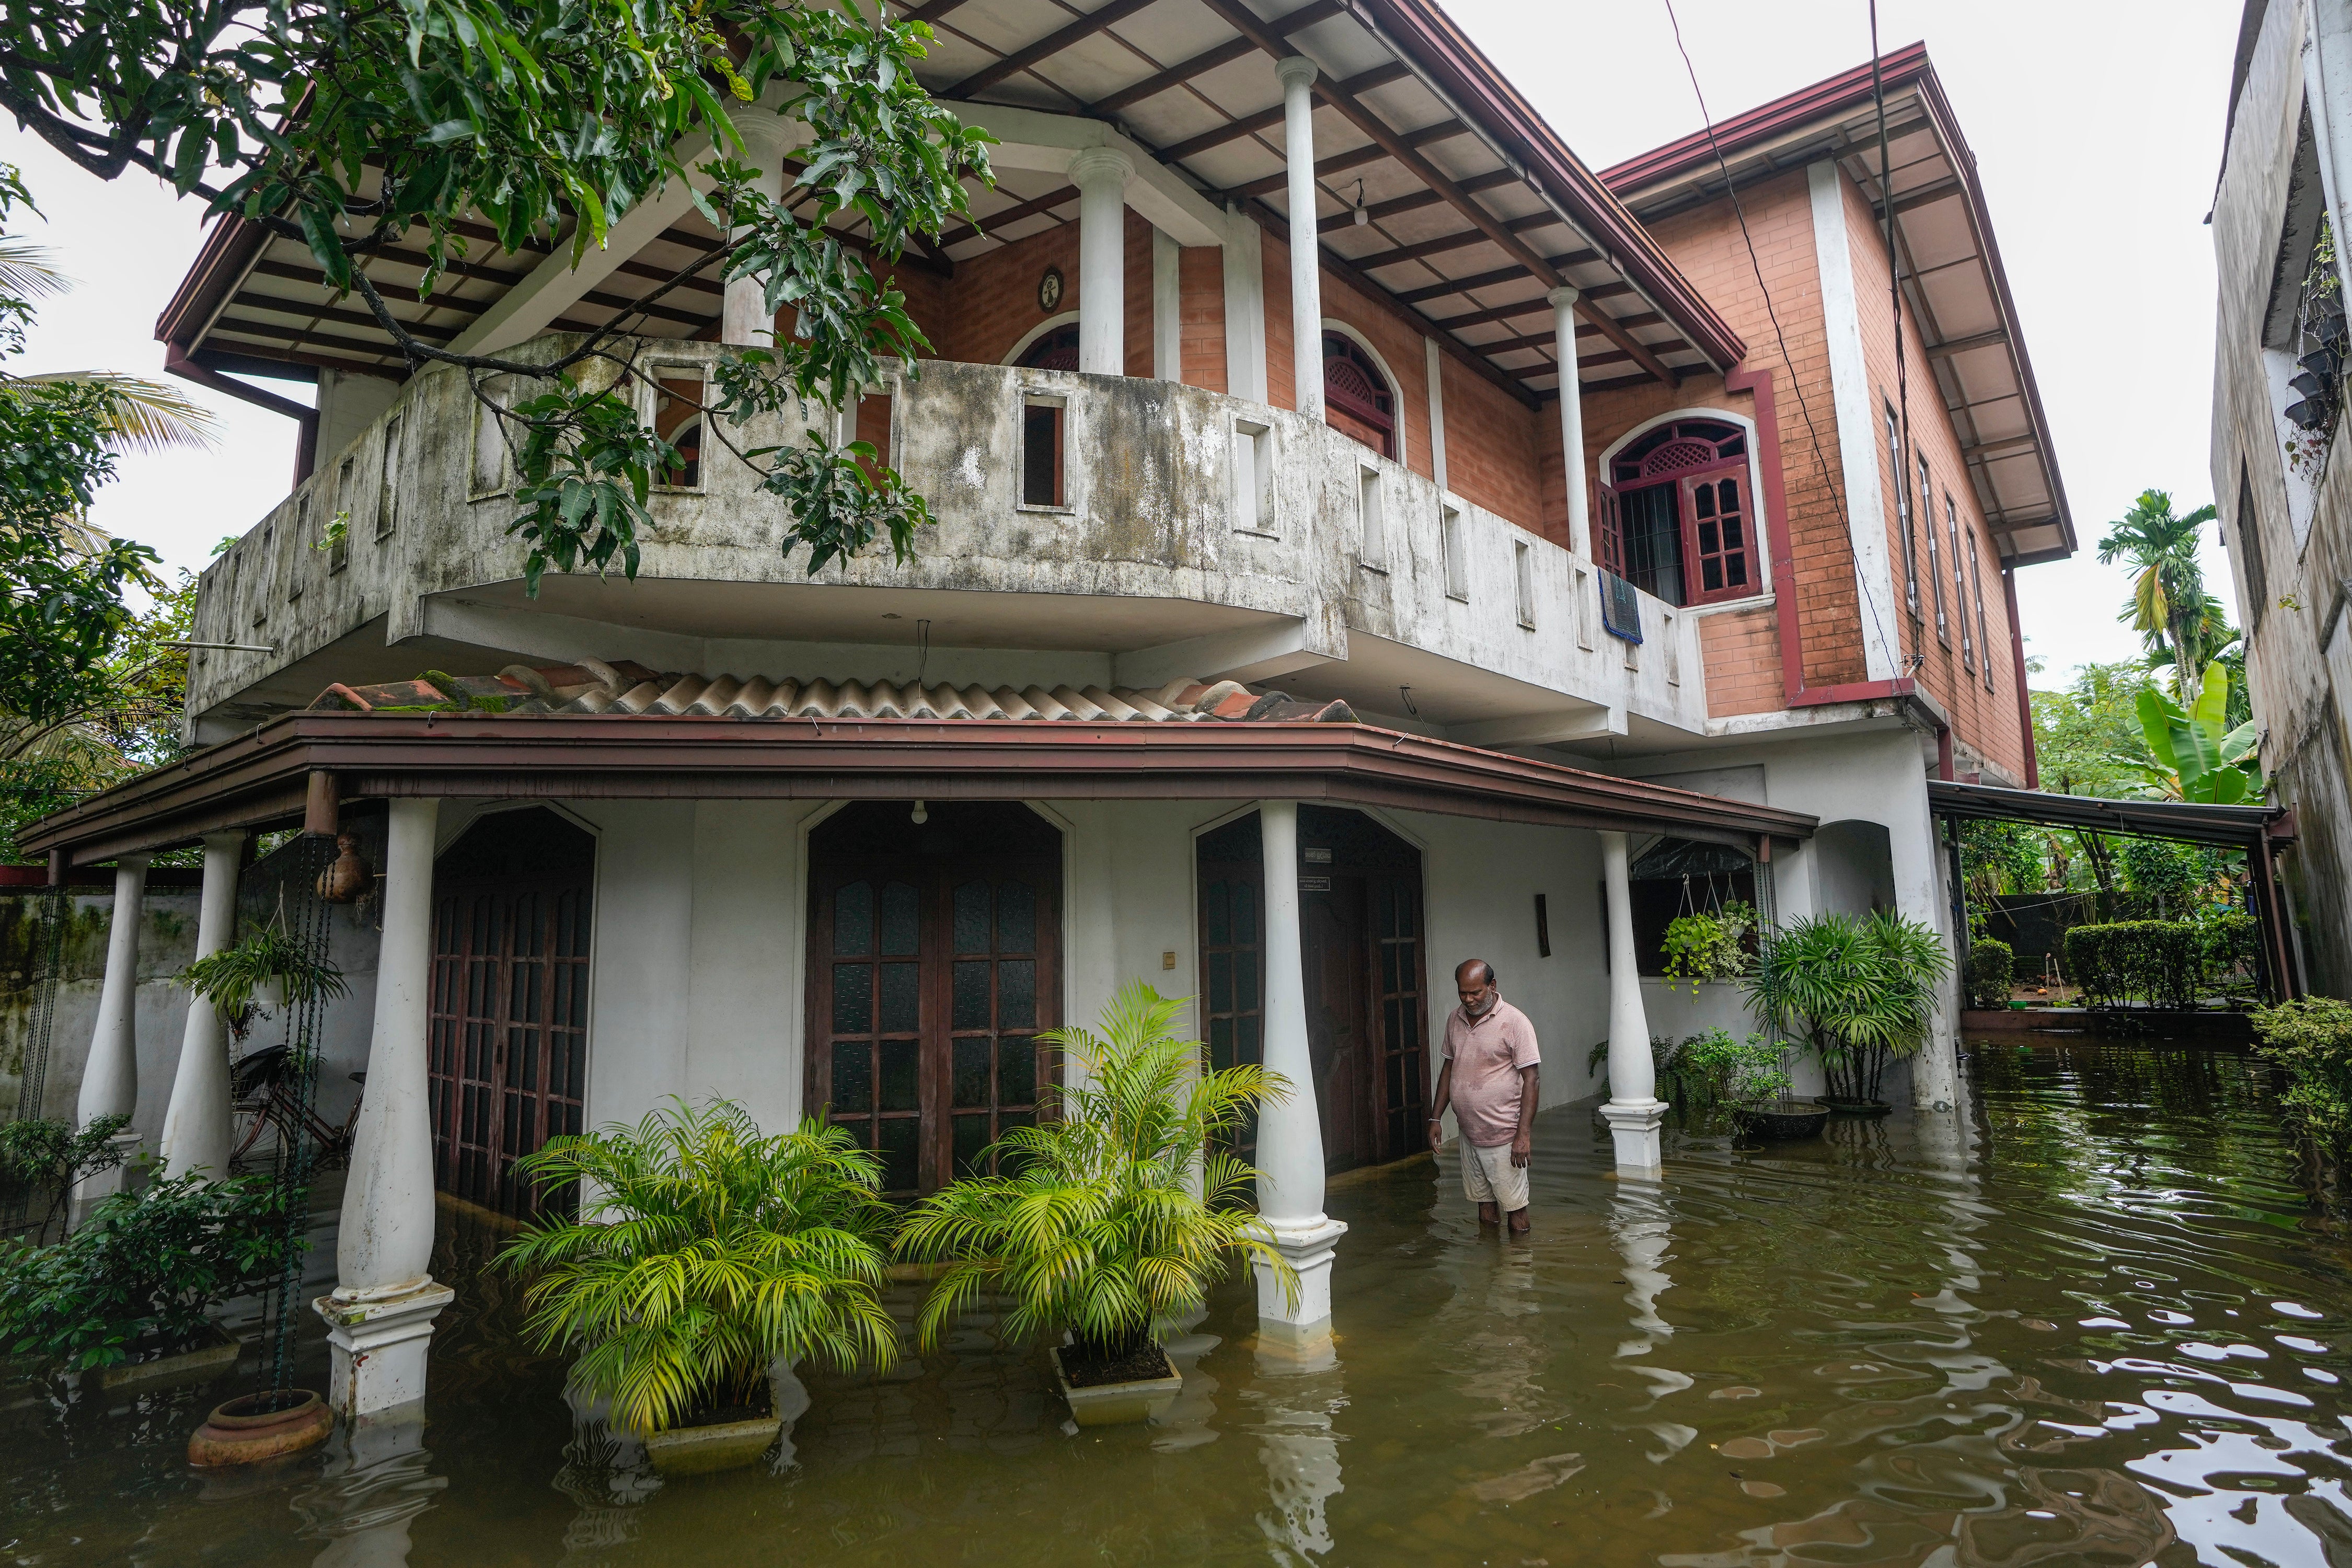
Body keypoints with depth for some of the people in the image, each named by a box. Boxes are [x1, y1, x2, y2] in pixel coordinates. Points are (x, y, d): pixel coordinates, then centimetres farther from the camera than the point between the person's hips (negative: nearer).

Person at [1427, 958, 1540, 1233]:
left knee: (1515, 1210, 3)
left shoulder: (1515, 1022, -13)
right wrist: (1435, 1118, 12)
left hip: (1504, 1136, -6)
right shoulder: (1455, 1020, 6)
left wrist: (1524, 1134, -19)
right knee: (1485, 1209, 16)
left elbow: (1530, 1079, -14)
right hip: (1469, 1134, 6)